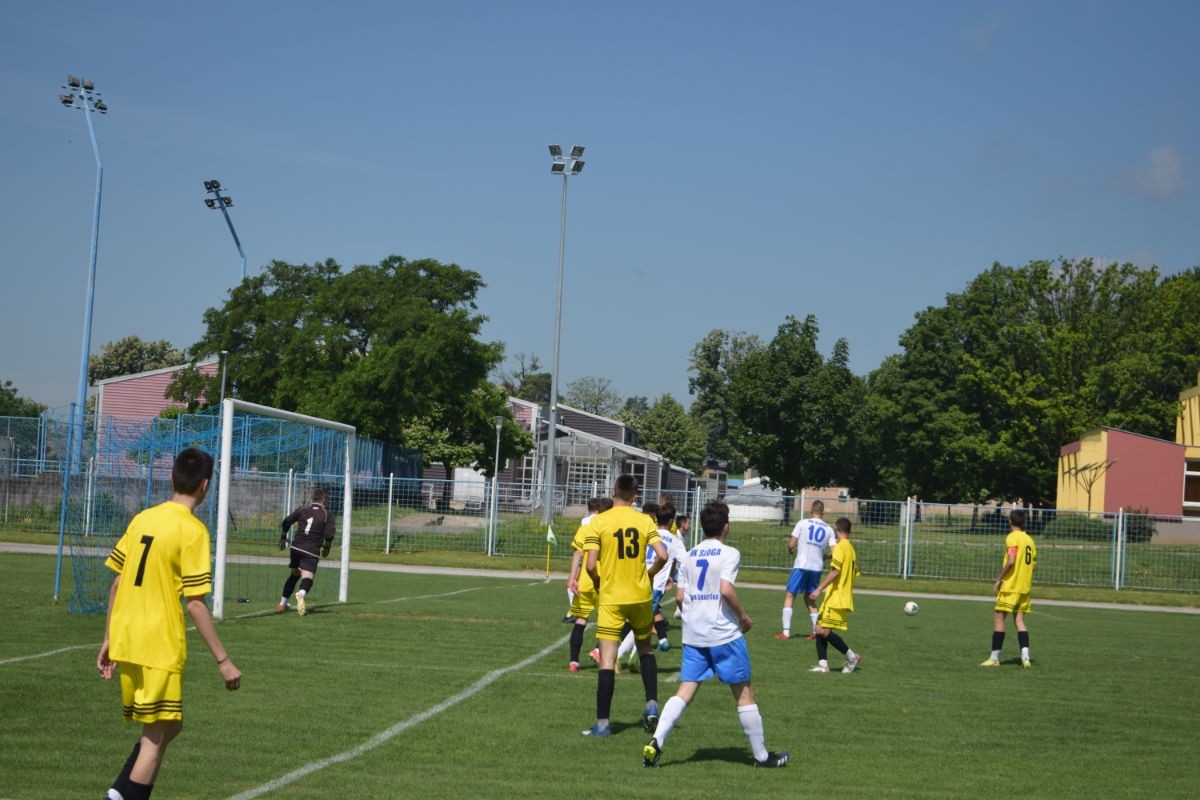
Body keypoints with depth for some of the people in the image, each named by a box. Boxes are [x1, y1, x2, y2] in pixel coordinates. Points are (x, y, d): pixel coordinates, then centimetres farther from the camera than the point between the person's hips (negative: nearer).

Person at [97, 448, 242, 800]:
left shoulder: (142, 519, 8)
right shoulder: (193, 530, -12)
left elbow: (117, 583, 12)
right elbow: (195, 603, -15)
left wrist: (109, 640, 20)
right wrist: (223, 660, -11)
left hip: (125, 641, 7)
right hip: (160, 648, -7)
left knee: (168, 725, 19)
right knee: (156, 738, 2)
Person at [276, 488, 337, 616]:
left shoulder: (302, 509, 9)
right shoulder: (327, 514, -1)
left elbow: (287, 522, 7)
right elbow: (329, 535, -9)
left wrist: (283, 538, 19)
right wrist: (326, 548, 9)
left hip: (296, 547, 4)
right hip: (311, 552, -4)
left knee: (294, 575, 22)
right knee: (307, 578, -12)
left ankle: (282, 604, 26)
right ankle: (301, 594, -47)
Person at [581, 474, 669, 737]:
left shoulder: (598, 523, -7)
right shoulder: (645, 521, -1)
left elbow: (590, 565, -13)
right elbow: (662, 556, -10)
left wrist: (598, 584, 7)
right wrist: (649, 576, 10)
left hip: (611, 598, -2)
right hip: (640, 596, 3)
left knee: (607, 660, -3)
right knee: (645, 649, 24)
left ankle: (603, 723, -4)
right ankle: (652, 704, 13)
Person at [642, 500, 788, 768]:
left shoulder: (689, 555, 11)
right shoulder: (729, 553, -7)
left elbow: (680, 596, 9)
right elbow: (726, 589, -20)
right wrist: (744, 617, -6)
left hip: (693, 635, 5)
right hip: (724, 634, -5)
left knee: (684, 693, 4)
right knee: (744, 694, 6)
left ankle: (656, 741, -15)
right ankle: (762, 755, 14)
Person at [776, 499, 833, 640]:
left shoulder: (803, 523, -3)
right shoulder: (829, 529, 6)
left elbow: (791, 544, -6)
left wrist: (791, 550, 16)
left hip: (801, 565, -4)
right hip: (817, 568, 4)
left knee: (789, 596, 4)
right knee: (809, 598, 20)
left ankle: (786, 632, -4)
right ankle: (817, 631, 14)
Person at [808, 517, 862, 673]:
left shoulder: (840, 547, -12)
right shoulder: (851, 549, 16)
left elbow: (835, 571, -22)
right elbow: (854, 573, 19)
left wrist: (819, 589, -22)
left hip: (835, 598, -10)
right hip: (844, 598, 10)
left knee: (823, 630, -12)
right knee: (820, 628, 8)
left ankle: (852, 657, -5)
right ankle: (823, 664, 3)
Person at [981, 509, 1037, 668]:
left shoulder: (1012, 537, -11)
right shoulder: (1029, 539, 12)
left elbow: (1011, 561, -22)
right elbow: (1034, 564, 12)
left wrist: (999, 579, -15)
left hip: (1010, 585, -7)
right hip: (1025, 587, 7)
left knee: (998, 619, 0)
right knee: (1020, 620, 8)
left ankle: (994, 658, 0)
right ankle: (1025, 657, -4)